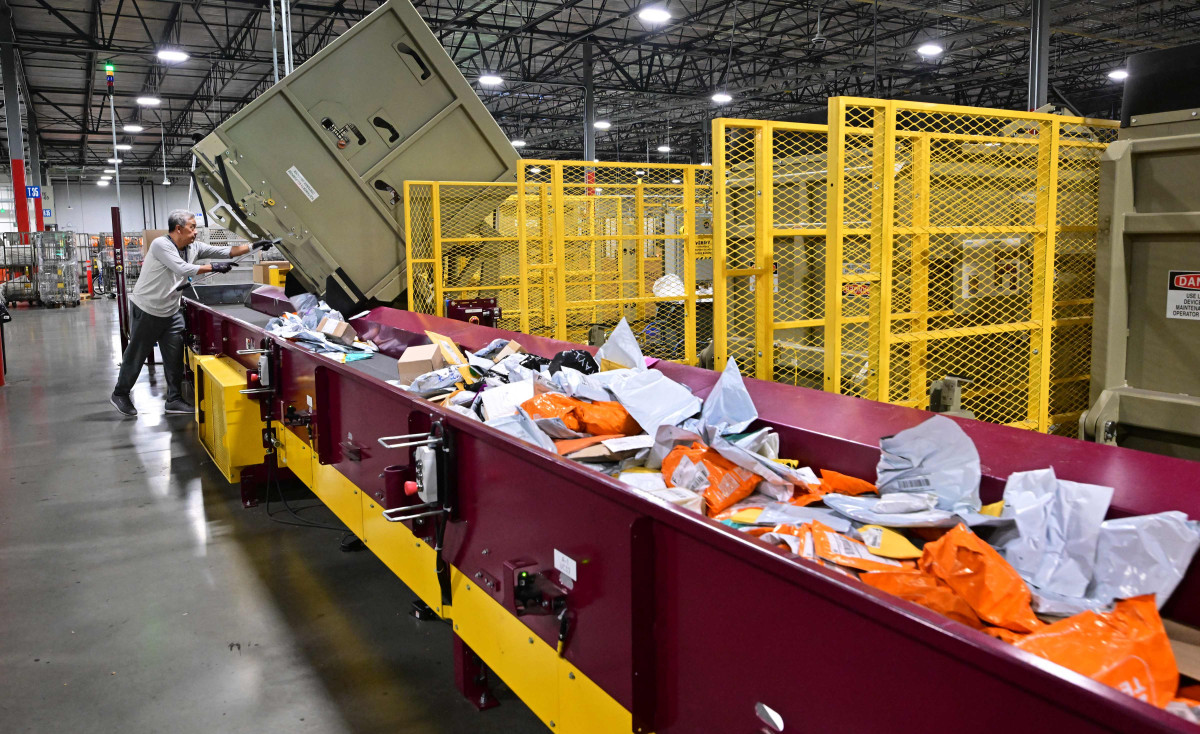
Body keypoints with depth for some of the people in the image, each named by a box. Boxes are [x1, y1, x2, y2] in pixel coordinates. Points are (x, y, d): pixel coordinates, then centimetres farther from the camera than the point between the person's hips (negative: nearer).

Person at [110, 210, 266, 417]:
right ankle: (120, 394, 25)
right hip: (146, 310, -6)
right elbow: (183, 269, -31)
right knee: (136, 355, 7)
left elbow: (225, 251, -1)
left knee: (175, 357, 5)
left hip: (171, 312, 6)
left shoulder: (193, 248, 0)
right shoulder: (161, 245, -21)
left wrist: (254, 246, -8)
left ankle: (174, 399, 14)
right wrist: (214, 267, -28)